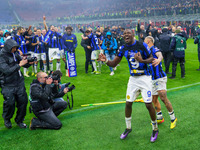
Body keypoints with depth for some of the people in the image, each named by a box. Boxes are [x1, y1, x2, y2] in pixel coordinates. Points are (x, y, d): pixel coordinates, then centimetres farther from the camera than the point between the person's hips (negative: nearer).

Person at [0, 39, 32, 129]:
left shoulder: (15, 53, 7)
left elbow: (25, 65, 14)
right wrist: (19, 65, -22)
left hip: (19, 83, 6)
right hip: (8, 85, -5)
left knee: (23, 101, 2)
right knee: (10, 103, -8)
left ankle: (19, 120, 21)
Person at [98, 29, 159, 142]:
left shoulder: (142, 45, -13)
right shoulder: (123, 48, 1)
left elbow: (151, 59, -8)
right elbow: (114, 63, 2)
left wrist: (142, 61, -27)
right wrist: (106, 61, -18)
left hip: (145, 78, -5)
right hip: (133, 79, 5)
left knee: (149, 104, -5)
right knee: (128, 103, 8)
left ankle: (155, 129, 18)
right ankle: (128, 128, 30)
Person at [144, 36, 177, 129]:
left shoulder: (154, 49, -11)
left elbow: (160, 55, -35)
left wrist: (158, 59, -56)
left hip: (160, 78, -9)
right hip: (153, 79, 9)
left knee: (163, 98, -16)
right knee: (154, 99, 11)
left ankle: (173, 118, -2)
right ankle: (160, 118, 26)